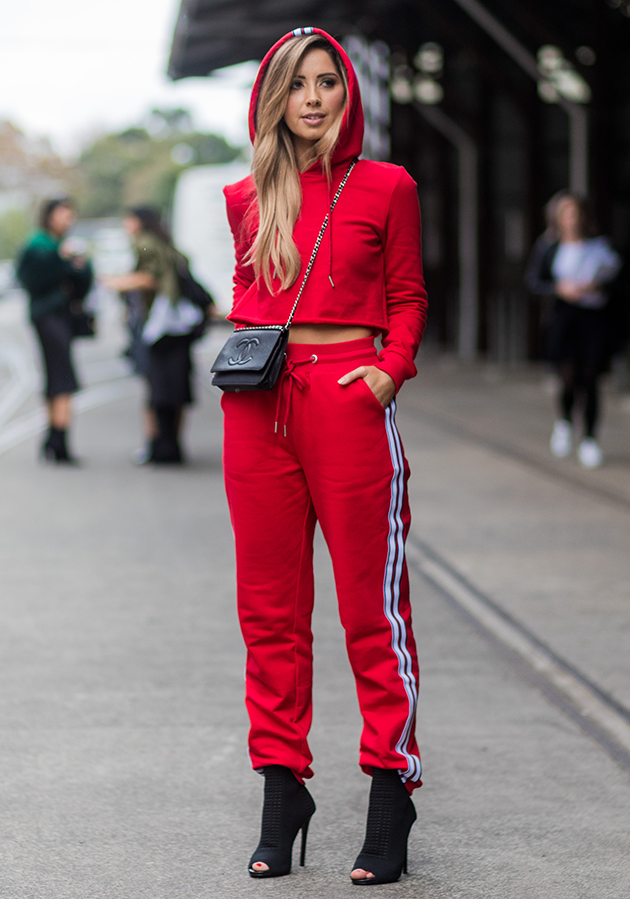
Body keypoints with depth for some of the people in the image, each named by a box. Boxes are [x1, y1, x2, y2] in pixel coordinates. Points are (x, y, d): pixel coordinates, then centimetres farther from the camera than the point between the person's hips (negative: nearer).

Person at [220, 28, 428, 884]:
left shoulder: (385, 188, 4)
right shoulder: (247, 199, 11)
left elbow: (407, 297, 8)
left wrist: (391, 369, -7)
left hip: (350, 398, -3)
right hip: (259, 406, 3)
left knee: (372, 603, -3)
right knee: (270, 605, 6)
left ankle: (391, 794, 5)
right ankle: (281, 792, 14)